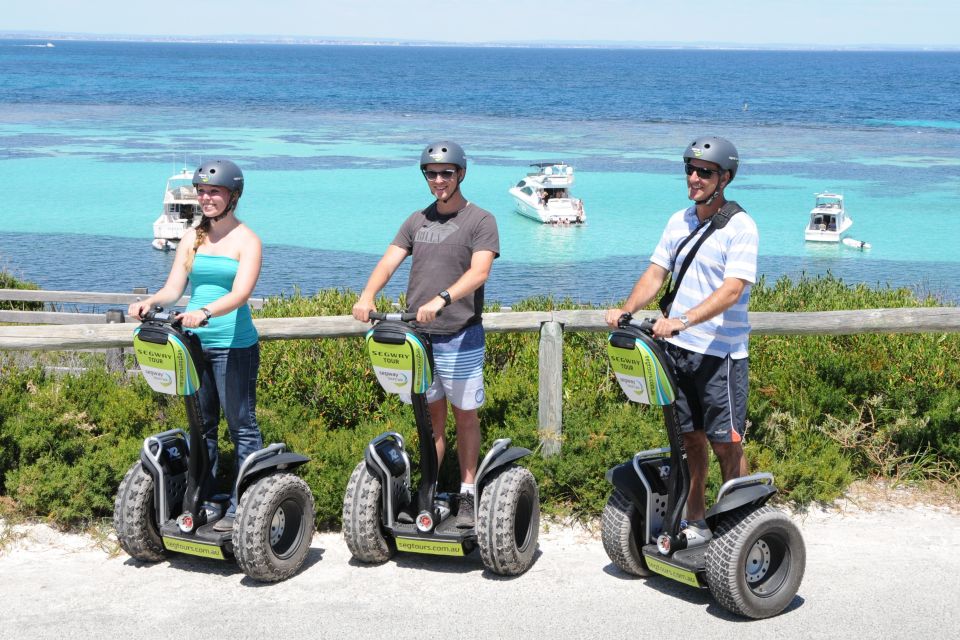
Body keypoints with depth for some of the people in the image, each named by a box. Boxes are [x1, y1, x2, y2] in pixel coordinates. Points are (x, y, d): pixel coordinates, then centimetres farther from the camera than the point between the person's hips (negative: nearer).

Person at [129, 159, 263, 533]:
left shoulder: (246, 241, -4)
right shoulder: (192, 238, 11)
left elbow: (240, 293, -18)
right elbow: (174, 288, 6)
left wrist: (204, 312, -35)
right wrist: (149, 303, -15)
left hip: (234, 346, -6)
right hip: (194, 344, 6)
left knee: (241, 425, -1)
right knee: (201, 424, 13)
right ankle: (205, 498, 22)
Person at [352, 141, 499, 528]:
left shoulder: (480, 221, -2)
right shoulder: (417, 221, 13)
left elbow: (479, 272, -17)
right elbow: (389, 262, 3)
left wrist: (441, 299, -32)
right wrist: (367, 296, -17)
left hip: (460, 336, -4)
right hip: (417, 335, 4)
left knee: (465, 416, 5)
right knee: (431, 417, 11)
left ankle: (468, 495, 13)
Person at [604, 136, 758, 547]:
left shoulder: (740, 227, -10)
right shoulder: (679, 221, 11)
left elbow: (731, 291, -20)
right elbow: (656, 273, 10)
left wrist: (683, 320, -30)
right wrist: (626, 310, -7)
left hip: (720, 352, -6)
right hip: (676, 347, 6)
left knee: (726, 444, 0)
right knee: (689, 438, 12)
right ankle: (695, 522, 22)